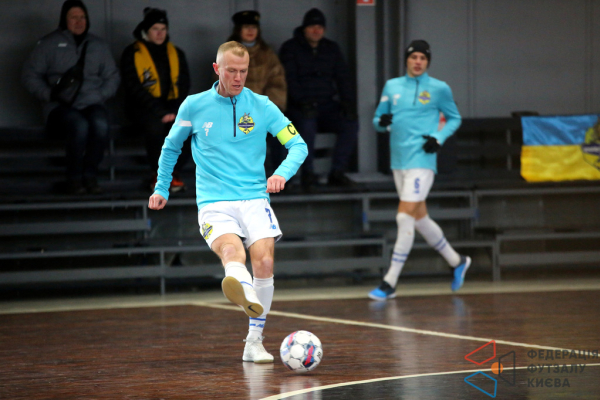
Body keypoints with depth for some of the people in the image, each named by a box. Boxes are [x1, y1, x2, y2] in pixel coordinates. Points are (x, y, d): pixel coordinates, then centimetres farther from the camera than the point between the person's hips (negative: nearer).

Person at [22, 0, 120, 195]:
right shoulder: (49, 44, 9)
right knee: (79, 125, -37)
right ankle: (74, 179, -21)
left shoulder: (99, 45, 19)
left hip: (91, 104, 3)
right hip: (60, 106, -2)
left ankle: (90, 176, -20)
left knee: (100, 124, -35)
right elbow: (30, 75, 6)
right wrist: (50, 94, -9)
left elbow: (112, 76, 20)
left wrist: (101, 95, 0)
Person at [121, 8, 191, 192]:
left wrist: (176, 111, -11)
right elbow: (134, 88, -9)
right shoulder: (132, 54, 0)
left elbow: (184, 86, 9)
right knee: (155, 126, -37)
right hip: (143, 106, -3)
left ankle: (175, 172, -6)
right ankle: (157, 173, -13)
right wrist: (160, 112, -20)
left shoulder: (176, 54, 14)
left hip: (171, 105, 4)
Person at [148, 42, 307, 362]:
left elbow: (298, 144, 5)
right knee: (233, 251, -31)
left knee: (264, 261, -18)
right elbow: (171, 146, 23)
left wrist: (282, 172, -14)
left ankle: (254, 342, -4)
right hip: (214, 203, -1)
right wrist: (161, 188, 25)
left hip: (254, 198, 2)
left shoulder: (261, 106, 5)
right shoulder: (194, 106, 6)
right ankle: (244, 292, -67)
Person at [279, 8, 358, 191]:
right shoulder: (290, 48, 2)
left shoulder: (332, 49, 15)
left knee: (350, 124, -22)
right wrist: (303, 101, -24)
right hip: (300, 108, -4)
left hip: (327, 105, 4)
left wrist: (349, 102, -6)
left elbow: (343, 77, 11)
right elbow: (289, 80, -9)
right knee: (307, 125, -37)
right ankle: (307, 173, -22)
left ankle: (337, 173, -14)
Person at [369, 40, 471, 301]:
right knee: (419, 218, 14)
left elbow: (454, 118, 10)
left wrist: (439, 138, -8)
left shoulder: (439, 89, 0)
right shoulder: (392, 87, 11)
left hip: (421, 160, -6)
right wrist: (382, 122, -10)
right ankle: (457, 261, 34)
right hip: (399, 160, 6)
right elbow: (378, 120, 14)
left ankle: (390, 283, -11)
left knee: (405, 217, -14)